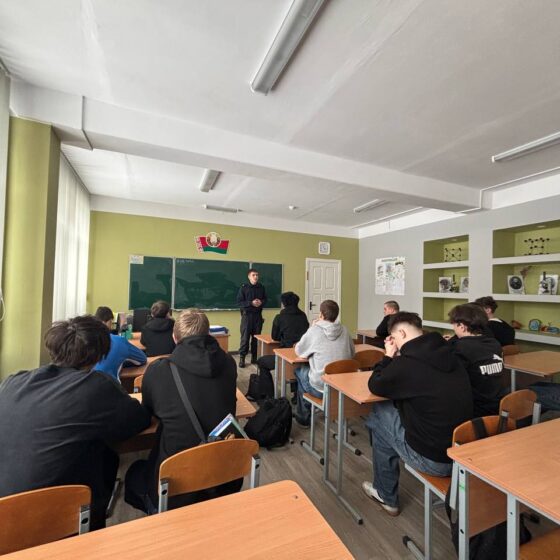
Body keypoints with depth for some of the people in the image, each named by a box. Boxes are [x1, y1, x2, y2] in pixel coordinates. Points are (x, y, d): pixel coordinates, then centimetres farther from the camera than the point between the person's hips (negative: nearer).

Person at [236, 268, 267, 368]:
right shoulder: (243, 288, -4)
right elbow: (239, 302, -7)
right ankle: (242, 358, 7)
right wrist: (251, 303, -18)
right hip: (247, 315, -3)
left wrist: (261, 302, -8)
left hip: (258, 315, 3)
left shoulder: (261, 287, 6)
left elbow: (265, 299, 14)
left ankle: (254, 357, 19)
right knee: (245, 337, -2)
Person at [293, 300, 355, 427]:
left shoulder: (314, 331, -13)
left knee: (300, 370, 24)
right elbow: (352, 353, 12)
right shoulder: (344, 330, 0)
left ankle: (303, 417, 35)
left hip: (320, 389, -5)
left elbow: (299, 351, 1)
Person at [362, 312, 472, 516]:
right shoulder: (448, 355, 0)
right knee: (397, 408, 20)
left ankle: (386, 496, 27)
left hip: (433, 459, -7)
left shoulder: (407, 363, -23)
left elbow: (374, 386, -4)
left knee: (378, 415, 11)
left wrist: (388, 357, 5)